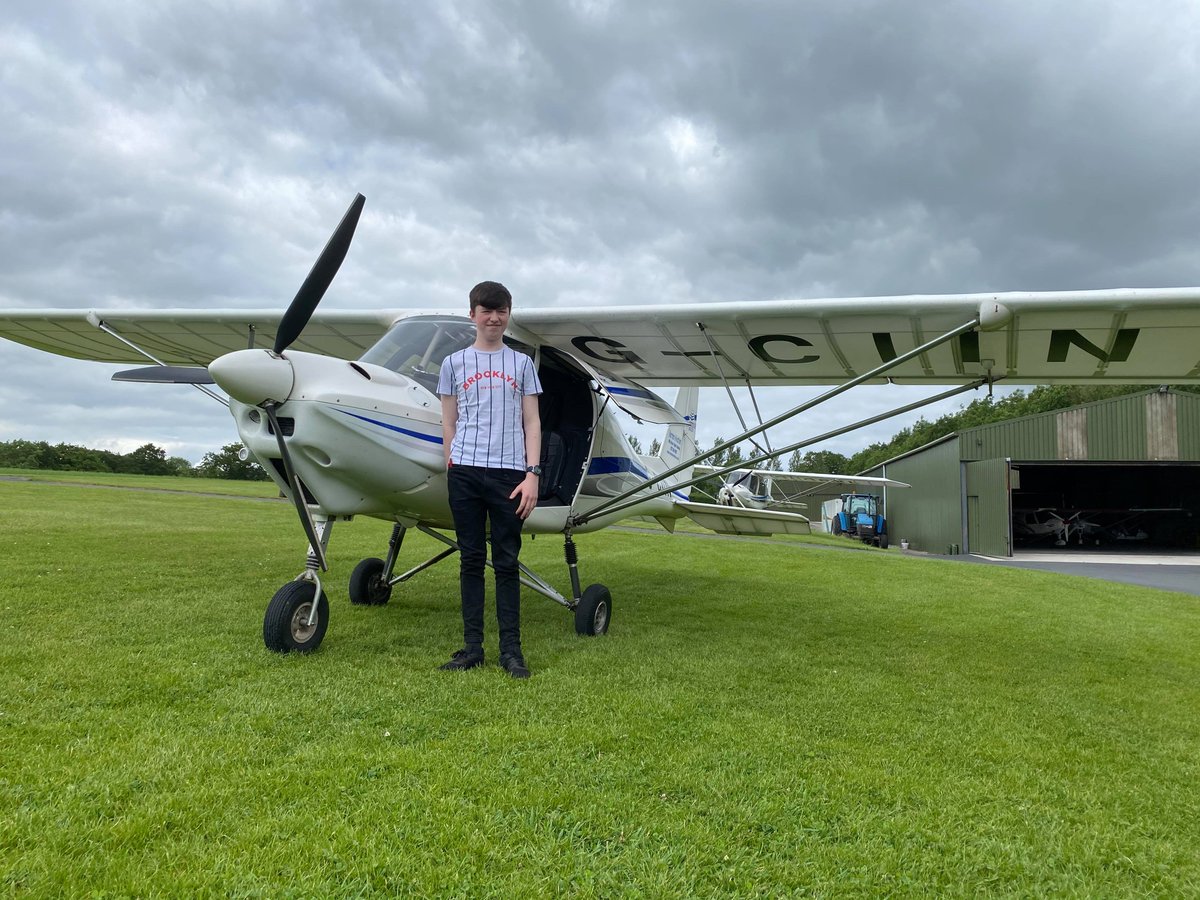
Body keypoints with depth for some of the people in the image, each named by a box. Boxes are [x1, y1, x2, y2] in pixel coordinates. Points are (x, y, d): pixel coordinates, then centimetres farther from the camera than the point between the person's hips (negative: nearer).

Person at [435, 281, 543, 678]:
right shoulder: (454, 363, 12)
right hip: (465, 471, 1)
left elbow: (532, 423, 8)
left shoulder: (521, 363, 12)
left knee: (507, 562, 2)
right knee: (471, 560, 5)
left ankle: (511, 649, 7)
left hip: (509, 471, 0)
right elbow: (449, 424, 12)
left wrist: (532, 474, -2)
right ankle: (472, 646, 11)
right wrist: (453, 469, 3)